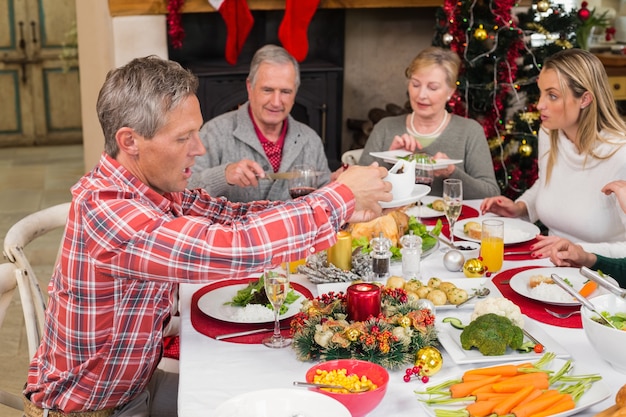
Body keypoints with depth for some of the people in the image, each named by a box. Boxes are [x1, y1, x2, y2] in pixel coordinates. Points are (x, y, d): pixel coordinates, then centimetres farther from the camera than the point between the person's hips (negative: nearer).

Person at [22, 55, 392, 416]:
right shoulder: (104, 210, -32)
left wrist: (339, 206, -13)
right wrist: (341, 197, -28)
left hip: (136, 384, 7)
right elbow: (234, 249, -40)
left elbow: (233, 215, -1)